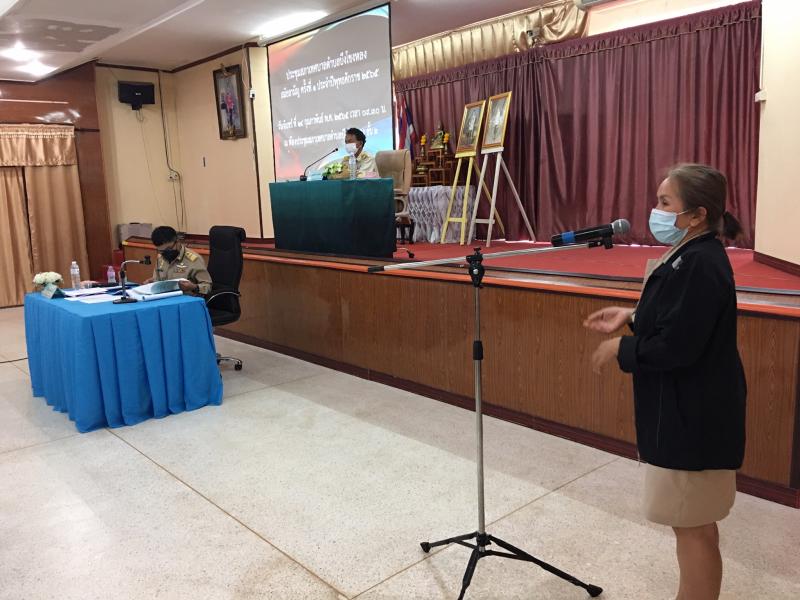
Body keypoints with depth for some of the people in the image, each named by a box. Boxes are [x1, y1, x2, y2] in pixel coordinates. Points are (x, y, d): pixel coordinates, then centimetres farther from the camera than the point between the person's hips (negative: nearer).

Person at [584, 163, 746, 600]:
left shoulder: (700, 265, -23)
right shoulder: (692, 256, 9)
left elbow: (675, 347, -27)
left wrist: (620, 348, -13)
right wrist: (632, 318, 7)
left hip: (694, 419, -10)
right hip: (687, 412, 10)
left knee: (692, 527, 5)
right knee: (694, 525, 22)